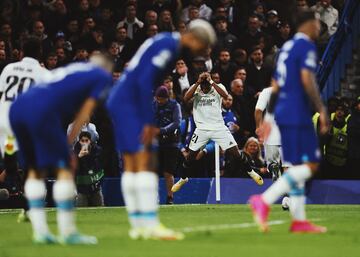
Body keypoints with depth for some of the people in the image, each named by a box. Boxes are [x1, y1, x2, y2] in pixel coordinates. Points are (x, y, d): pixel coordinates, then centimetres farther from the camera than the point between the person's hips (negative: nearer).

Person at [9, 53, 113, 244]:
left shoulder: (73, 69, 35)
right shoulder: (103, 77, 16)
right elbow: (85, 110, 7)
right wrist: (69, 141, 8)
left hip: (17, 108, 7)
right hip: (40, 111, -7)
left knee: (35, 170, 16)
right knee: (64, 169, 0)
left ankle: (39, 230, 13)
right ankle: (67, 232, -1)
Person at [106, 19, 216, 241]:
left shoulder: (168, 44, 15)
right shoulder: (168, 45, -14)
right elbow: (145, 81, -21)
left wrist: (150, 122, 14)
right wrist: (149, 121, -19)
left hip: (120, 104, 10)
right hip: (128, 104, -10)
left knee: (131, 165, 10)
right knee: (143, 162, -11)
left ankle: (138, 225, 12)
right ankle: (150, 224, -13)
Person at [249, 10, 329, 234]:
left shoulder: (286, 47, 19)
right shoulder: (306, 46, -8)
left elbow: (275, 86, 20)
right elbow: (307, 81, -18)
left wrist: (269, 116, 22)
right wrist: (322, 110, -16)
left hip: (283, 114, 10)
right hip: (298, 115, -10)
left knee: (298, 166, 10)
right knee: (310, 165, -11)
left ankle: (299, 221, 7)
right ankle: (264, 201, -23)